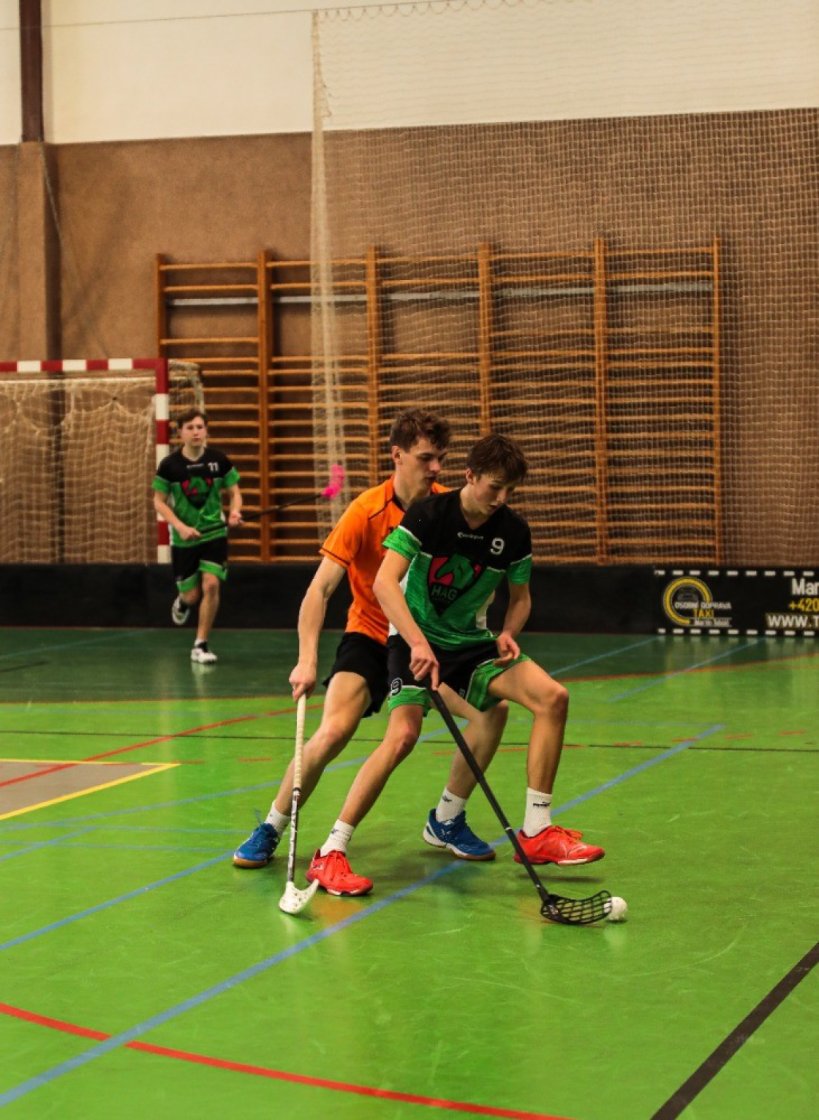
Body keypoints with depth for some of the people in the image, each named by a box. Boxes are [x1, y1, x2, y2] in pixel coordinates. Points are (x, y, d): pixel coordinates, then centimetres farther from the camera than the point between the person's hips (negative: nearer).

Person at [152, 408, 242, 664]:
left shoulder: (219, 460, -6)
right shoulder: (169, 465, -9)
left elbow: (234, 492, 3)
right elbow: (159, 502, -3)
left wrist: (234, 511, -19)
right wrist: (180, 526, -17)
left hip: (214, 533, 0)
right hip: (183, 538, 0)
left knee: (211, 585, -16)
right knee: (192, 595, 5)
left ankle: (201, 645, -2)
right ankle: (182, 601, 45)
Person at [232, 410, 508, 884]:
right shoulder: (367, 511, -18)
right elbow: (320, 588, -22)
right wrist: (307, 660, -32)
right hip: (370, 636, -4)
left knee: (493, 707, -12)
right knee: (333, 730, -23)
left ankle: (446, 821, 9)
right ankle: (270, 830, -2)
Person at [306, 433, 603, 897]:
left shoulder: (514, 531, -1)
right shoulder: (430, 514, -15)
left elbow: (521, 597, 14)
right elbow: (385, 582, -25)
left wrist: (508, 634, -7)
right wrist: (418, 642, -36)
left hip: (473, 642, 5)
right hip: (417, 639, -5)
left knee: (553, 697, -13)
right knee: (404, 734, -27)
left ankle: (537, 831, -6)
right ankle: (330, 853, -18)